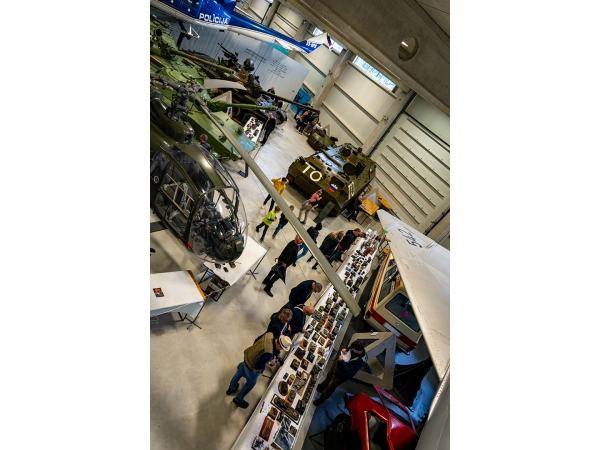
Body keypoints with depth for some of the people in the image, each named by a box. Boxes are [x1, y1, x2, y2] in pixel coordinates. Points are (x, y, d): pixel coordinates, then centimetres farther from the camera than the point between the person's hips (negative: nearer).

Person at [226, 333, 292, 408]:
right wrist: (266, 364, -12)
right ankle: (238, 400, 49)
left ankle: (231, 388, 60)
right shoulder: (268, 353, -43)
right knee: (250, 384, 23)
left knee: (240, 372, 32)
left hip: (248, 356, 7)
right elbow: (258, 366, -30)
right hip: (252, 367, -7)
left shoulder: (269, 335, -22)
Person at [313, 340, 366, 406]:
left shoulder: (360, 361, -36)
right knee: (328, 377, 30)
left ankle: (321, 400, 39)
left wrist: (341, 361, -37)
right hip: (337, 365, 7)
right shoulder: (355, 348, -17)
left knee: (330, 388, 12)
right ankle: (320, 388, 60)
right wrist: (344, 350, -14)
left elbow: (348, 371, -35)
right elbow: (348, 349, 6)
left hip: (341, 375, -7)